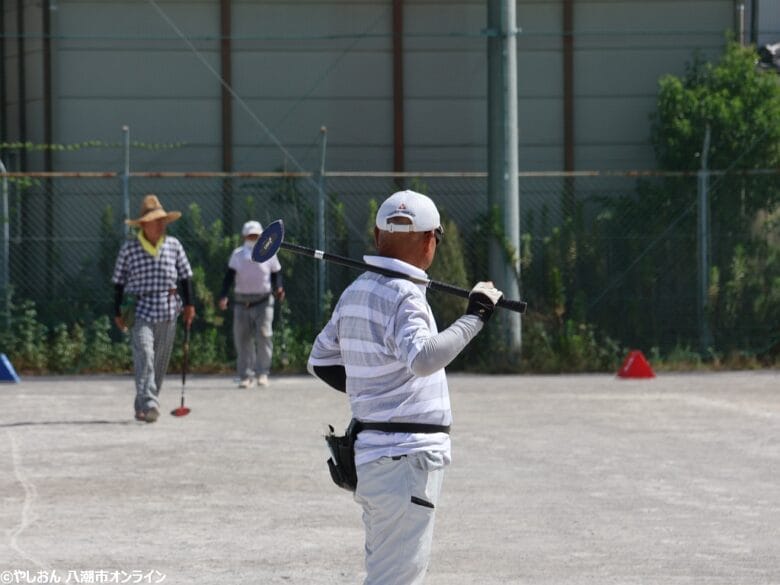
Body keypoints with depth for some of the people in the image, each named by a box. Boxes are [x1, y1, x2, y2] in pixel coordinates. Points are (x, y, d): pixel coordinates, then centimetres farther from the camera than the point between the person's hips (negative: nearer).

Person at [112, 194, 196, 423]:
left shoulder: (174, 245, 8)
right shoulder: (129, 249, 0)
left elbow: (185, 276, 14)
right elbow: (119, 282, 5)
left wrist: (189, 304, 7)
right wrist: (118, 312, 3)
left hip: (168, 310, 4)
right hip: (140, 309, -3)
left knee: (160, 361, 6)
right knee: (144, 355, -18)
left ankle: (143, 407, 17)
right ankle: (148, 404, -26)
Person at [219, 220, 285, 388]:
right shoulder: (238, 254, 6)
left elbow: (276, 273, 9)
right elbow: (229, 276, 0)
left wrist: (278, 288, -12)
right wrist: (223, 296, -12)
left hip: (263, 300, -2)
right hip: (241, 302, 2)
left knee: (264, 335, -15)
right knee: (242, 339, 1)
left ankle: (263, 373, -8)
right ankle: (246, 376, 8)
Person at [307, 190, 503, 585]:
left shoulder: (355, 292, 11)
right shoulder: (404, 294, -15)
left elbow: (320, 361, 21)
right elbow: (424, 357, -34)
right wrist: (475, 315, -28)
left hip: (370, 453, 9)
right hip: (407, 457, -9)